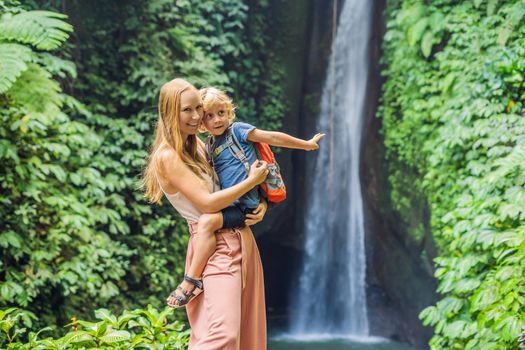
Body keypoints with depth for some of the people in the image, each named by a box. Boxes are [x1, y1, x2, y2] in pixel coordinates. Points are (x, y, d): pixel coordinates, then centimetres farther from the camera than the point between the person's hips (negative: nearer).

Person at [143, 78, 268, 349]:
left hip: (241, 238, 9)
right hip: (215, 246, -9)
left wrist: (261, 204, 2)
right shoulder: (167, 157, -14)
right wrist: (253, 181, -12)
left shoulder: (197, 145, 12)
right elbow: (207, 203, -19)